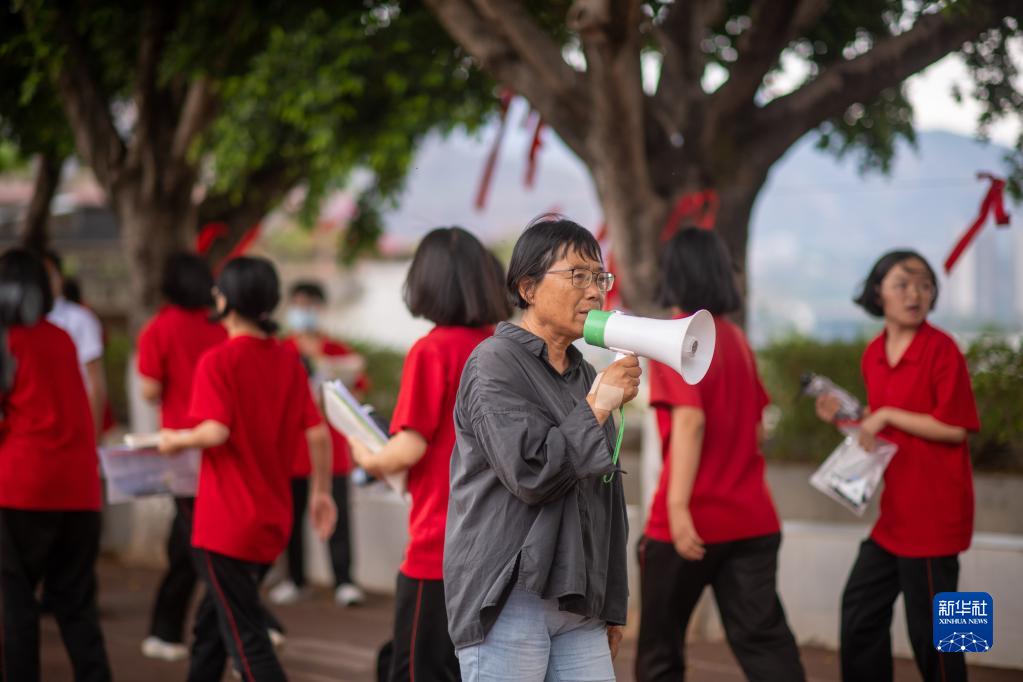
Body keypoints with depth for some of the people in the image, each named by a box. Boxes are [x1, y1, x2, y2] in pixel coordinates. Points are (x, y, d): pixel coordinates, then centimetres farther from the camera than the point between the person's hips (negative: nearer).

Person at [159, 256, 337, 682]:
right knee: (212, 625, 22)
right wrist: (321, 493, 13)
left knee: (246, 638, -5)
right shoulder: (289, 362, 5)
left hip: (226, 524, -7)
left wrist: (177, 441, -4)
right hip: (273, 522, 7)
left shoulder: (218, 361, -13)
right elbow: (317, 434, 3)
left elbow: (216, 431, -23)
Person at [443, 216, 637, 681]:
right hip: (509, 603, -7)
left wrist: (611, 607, 20)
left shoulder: (587, 376, 18)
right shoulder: (495, 363, -5)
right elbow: (531, 473, -18)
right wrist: (598, 408, -9)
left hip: (578, 604, 7)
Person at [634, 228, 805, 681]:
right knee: (763, 640, 1)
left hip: (693, 522, -6)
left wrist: (677, 505, -28)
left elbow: (689, 420, -22)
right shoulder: (736, 338, 13)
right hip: (752, 518, 6)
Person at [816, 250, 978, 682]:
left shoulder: (941, 349, -14)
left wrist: (887, 416, -17)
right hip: (896, 508, 8)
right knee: (860, 606, 15)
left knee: (928, 623, -1)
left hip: (934, 509, -8)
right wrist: (844, 415, 3)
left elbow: (955, 428, -18)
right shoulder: (875, 354, 7)